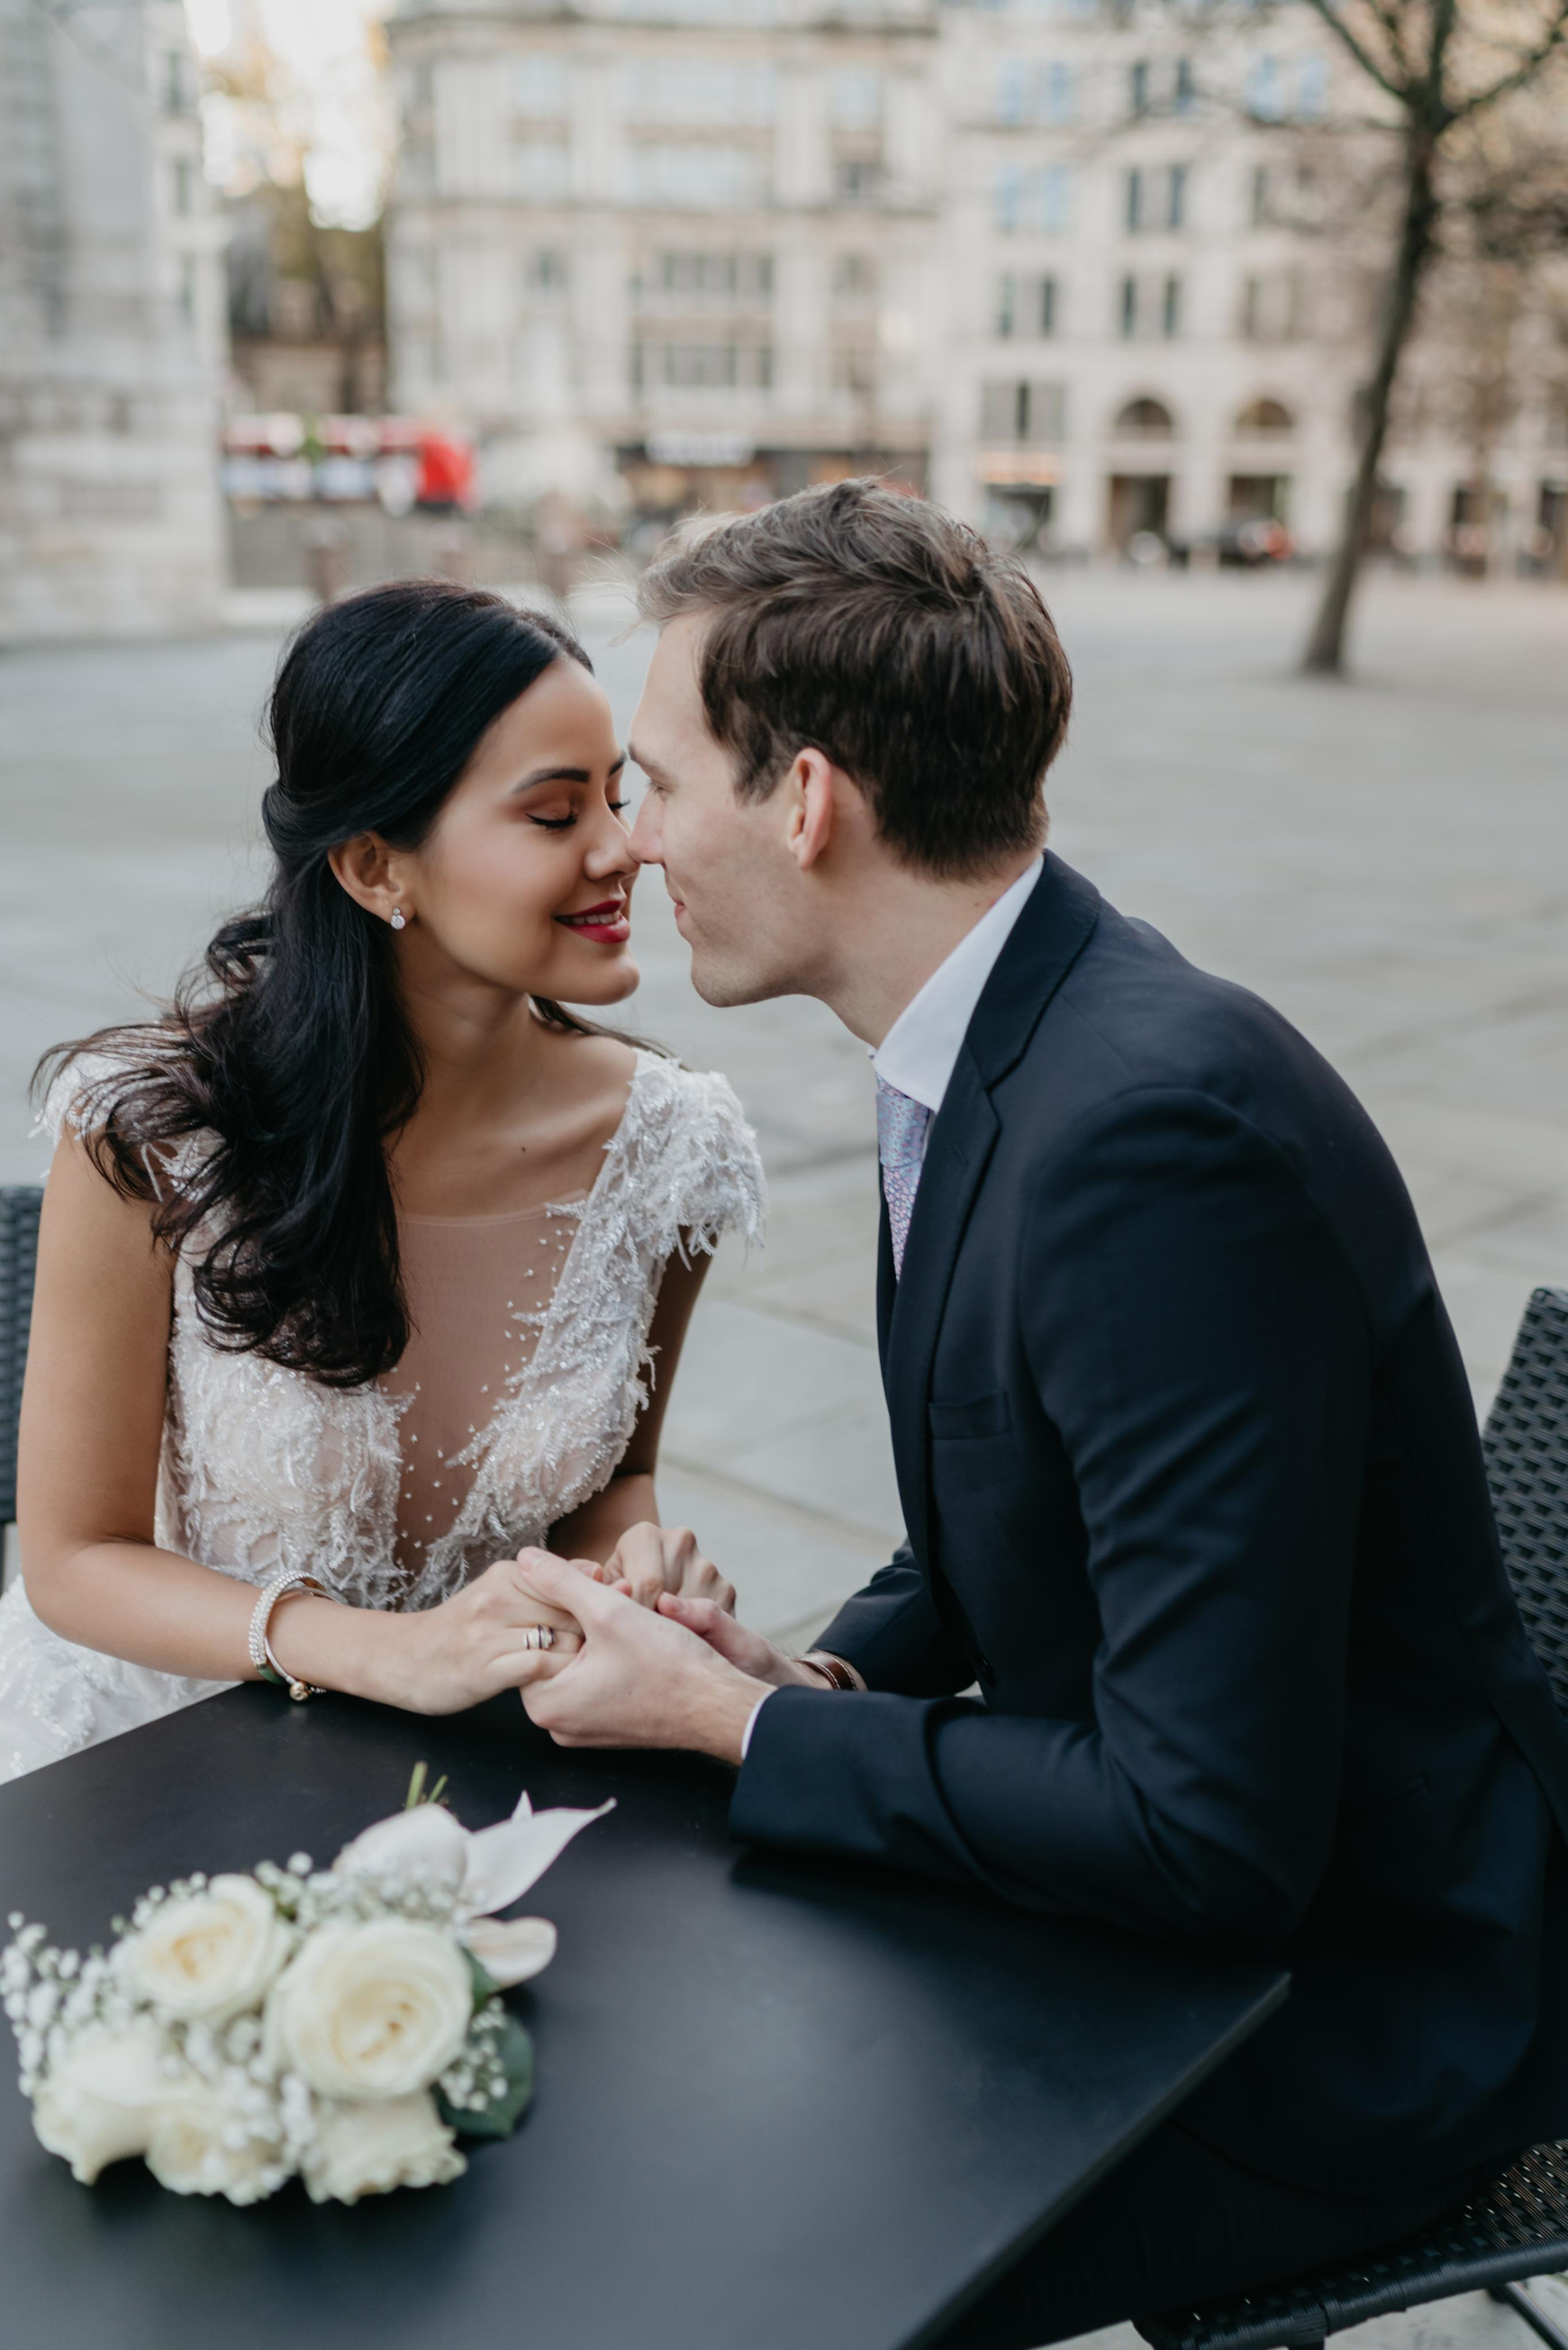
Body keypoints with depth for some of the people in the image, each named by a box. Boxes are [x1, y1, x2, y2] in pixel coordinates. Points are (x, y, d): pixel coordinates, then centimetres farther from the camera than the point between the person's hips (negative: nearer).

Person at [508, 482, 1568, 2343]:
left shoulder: (1160, 1130, -31)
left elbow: (1211, 1829, -29)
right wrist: (816, 1675, -6)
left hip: (1338, 1998, -8)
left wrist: (736, 1723, -19)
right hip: (1141, 1875, 8)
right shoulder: (1000, 1050, -1)